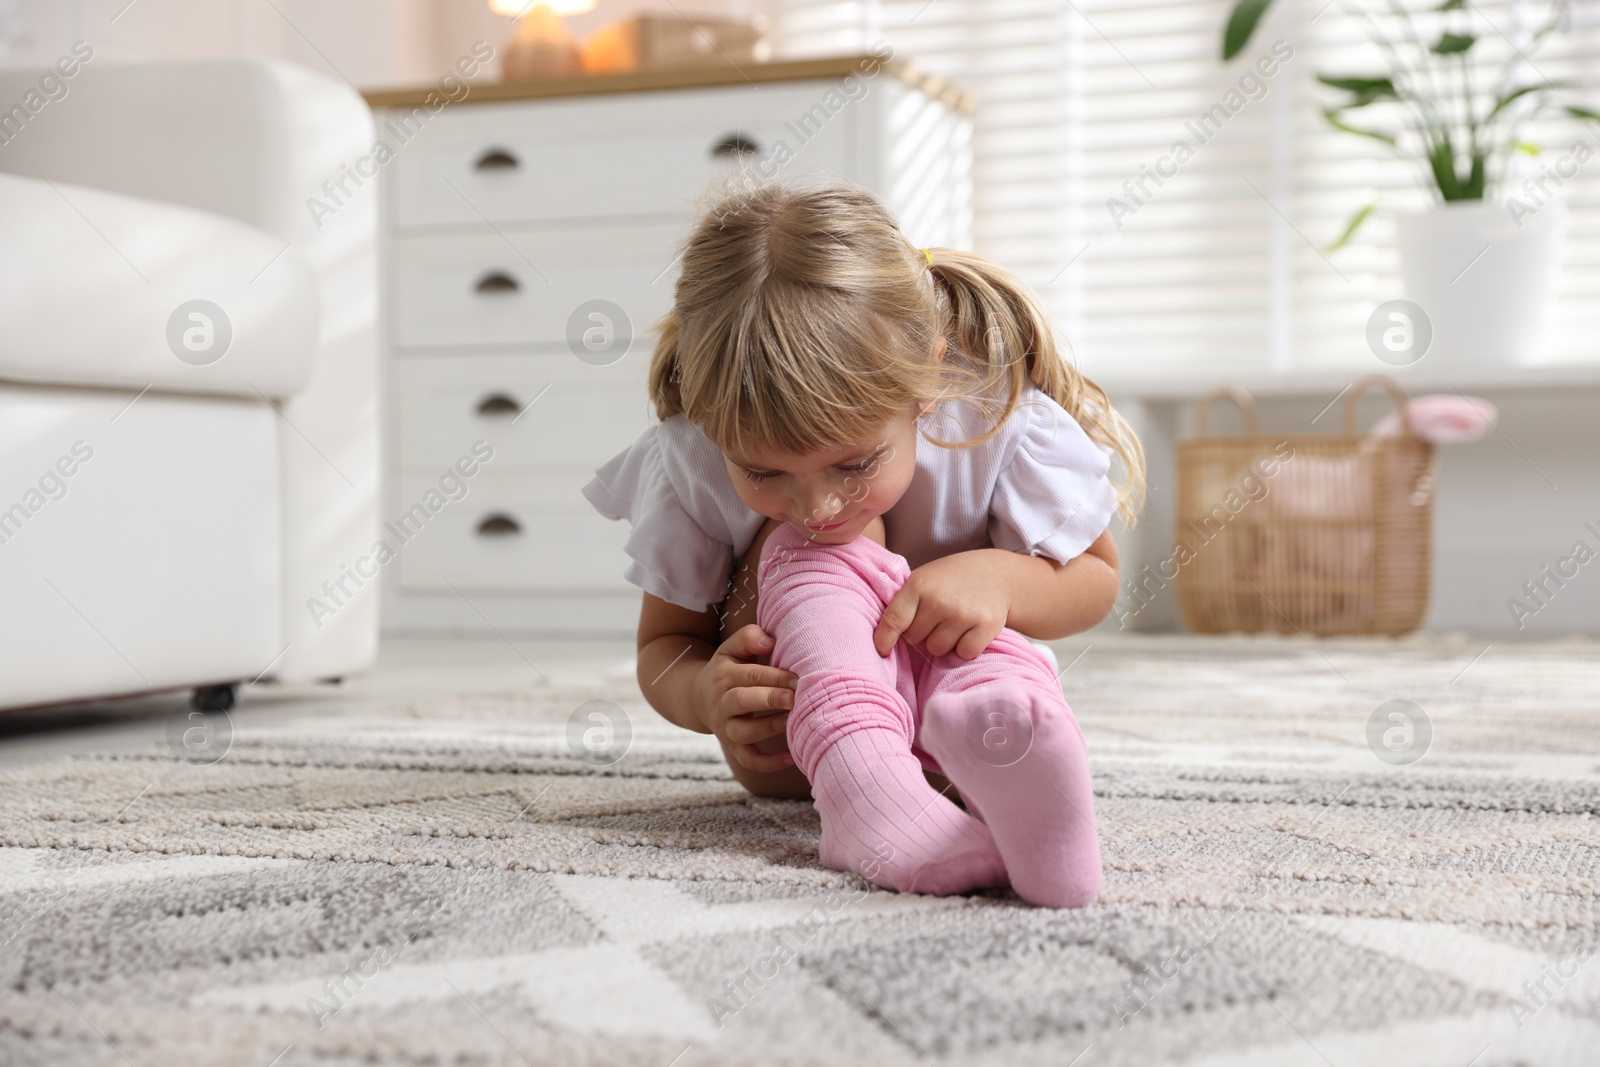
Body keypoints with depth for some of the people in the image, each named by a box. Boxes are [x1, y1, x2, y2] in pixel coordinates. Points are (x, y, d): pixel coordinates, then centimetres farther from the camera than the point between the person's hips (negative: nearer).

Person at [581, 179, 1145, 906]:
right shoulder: (685, 463, -25)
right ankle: (863, 787, -52)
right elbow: (662, 643, -13)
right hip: (792, 710, 0)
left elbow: (1094, 578, -11)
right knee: (800, 551, -31)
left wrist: (996, 576, -34)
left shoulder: (1000, 420, -27)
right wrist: (704, 695, -39)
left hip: (953, 673, 1)